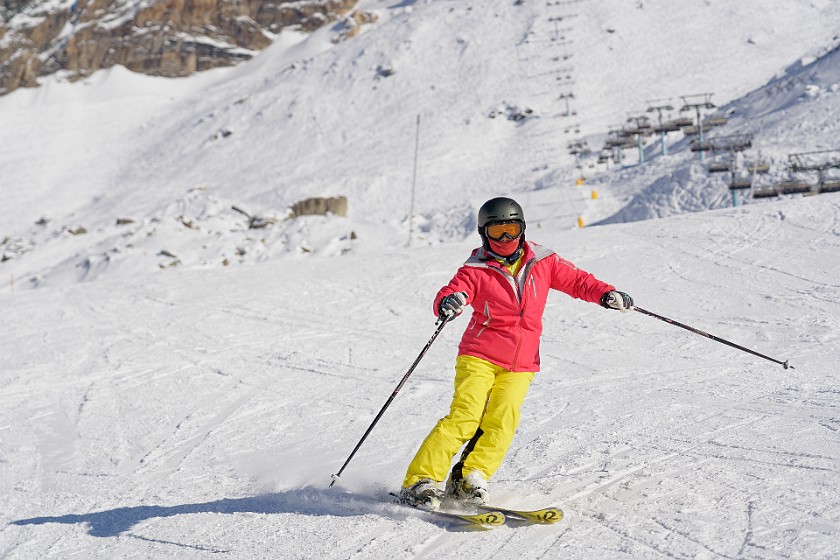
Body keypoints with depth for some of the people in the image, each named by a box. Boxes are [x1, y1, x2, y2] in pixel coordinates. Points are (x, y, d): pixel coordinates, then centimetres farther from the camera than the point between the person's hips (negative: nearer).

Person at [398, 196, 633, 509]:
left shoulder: (542, 262, 6)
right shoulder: (476, 270, -3)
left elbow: (576, 281, 12)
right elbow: (445, 298, -12)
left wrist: (606, 294, -6)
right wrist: (447, 304, -37)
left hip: (521, 365, 3)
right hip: (480, 356, -3)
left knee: (502, 421, -18)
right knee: (465, 417, -17)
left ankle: (469, 480, -9)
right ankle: (419, 482, -14)